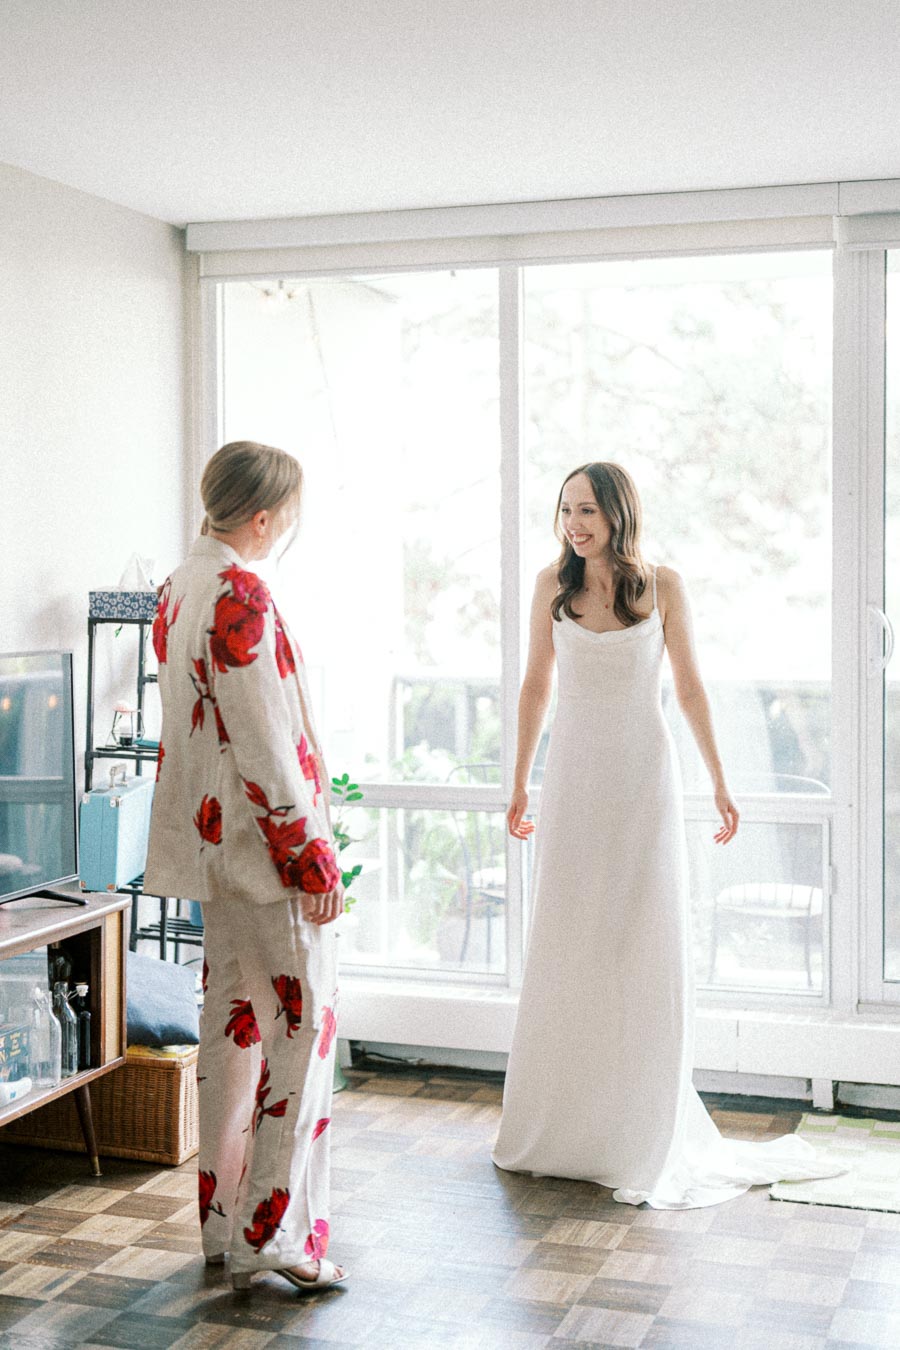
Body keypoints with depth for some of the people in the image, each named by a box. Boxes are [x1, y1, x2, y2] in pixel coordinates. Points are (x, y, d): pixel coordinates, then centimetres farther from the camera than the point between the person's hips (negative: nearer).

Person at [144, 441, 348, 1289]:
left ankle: (224, 1221, 23)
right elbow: (263, 740, -21)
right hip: (266, 839, -9)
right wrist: (312, 854, -16)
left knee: (234, 1019, 14)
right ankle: (274, 1229, 4)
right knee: (303, 1022, 0)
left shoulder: (177, 588, 11)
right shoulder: (241, 596, -19)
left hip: (211, 839, 9)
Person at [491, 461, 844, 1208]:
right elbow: (536, 684, 9)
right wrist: (520, 783, 11)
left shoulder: (662, 585, -4)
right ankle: (557, 1124, 19)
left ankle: (645, 1130, 14)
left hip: (643, 774, -1)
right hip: (573, 776, 2)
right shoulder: (553, 584, 1)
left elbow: (690, 686, 2)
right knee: (565, 947, 5)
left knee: (646, 946, 1)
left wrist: (720, 782, 1)